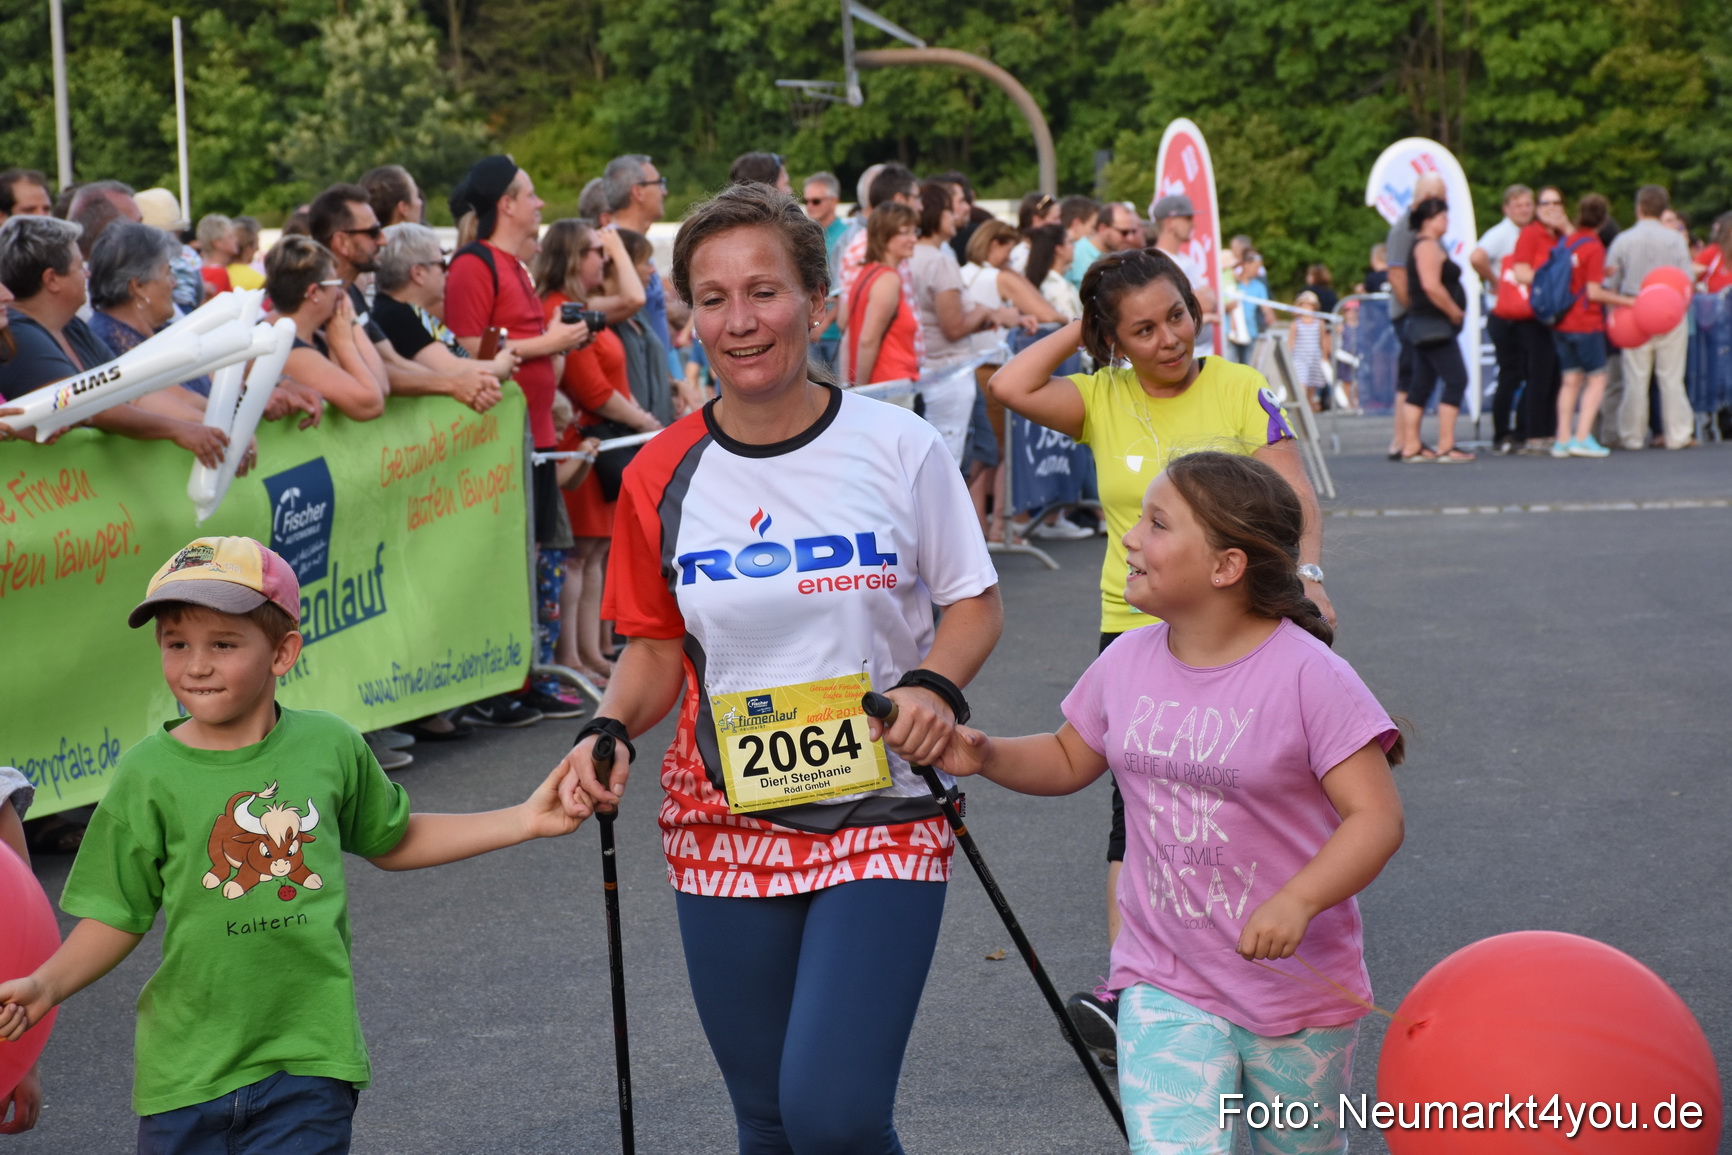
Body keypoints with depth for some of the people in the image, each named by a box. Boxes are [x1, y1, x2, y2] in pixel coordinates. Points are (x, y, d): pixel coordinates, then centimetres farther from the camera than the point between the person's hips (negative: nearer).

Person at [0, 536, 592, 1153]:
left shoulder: (330, 744, 1)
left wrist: (524, 820, 14)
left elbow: (390, 841, 18)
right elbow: (117, 916, 1)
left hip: (309, 1061, 0)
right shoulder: (148, 776, -5)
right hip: (188, 1069, 0)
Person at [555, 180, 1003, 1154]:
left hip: (881, 818, -3)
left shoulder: (895, 445, -5)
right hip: (725, 831, 3)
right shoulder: (664, 478, 1)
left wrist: (935, 686, -17)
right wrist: (610, 729, -9)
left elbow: (977, 604, 2)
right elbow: (657, 649, 10)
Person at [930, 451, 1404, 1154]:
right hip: (1165, 987, 3)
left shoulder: (1308, 677, -17)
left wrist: (1297, 901, -34)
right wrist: (985, 755, -2)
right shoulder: (1128, 662, 0)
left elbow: (1377, 817, -20)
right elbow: (1070, 760, 17)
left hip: (1295, 988, -3)